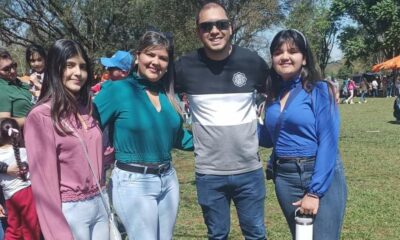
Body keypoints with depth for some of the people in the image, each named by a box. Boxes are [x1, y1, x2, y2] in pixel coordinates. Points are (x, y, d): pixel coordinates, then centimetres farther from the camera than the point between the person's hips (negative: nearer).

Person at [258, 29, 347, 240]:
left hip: (321, 176, -5)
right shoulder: (273, 95, 7)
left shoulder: (319, 90, -9)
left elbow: (328, 142, -15)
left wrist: (315, 191, -20)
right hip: (284, 178, 5)